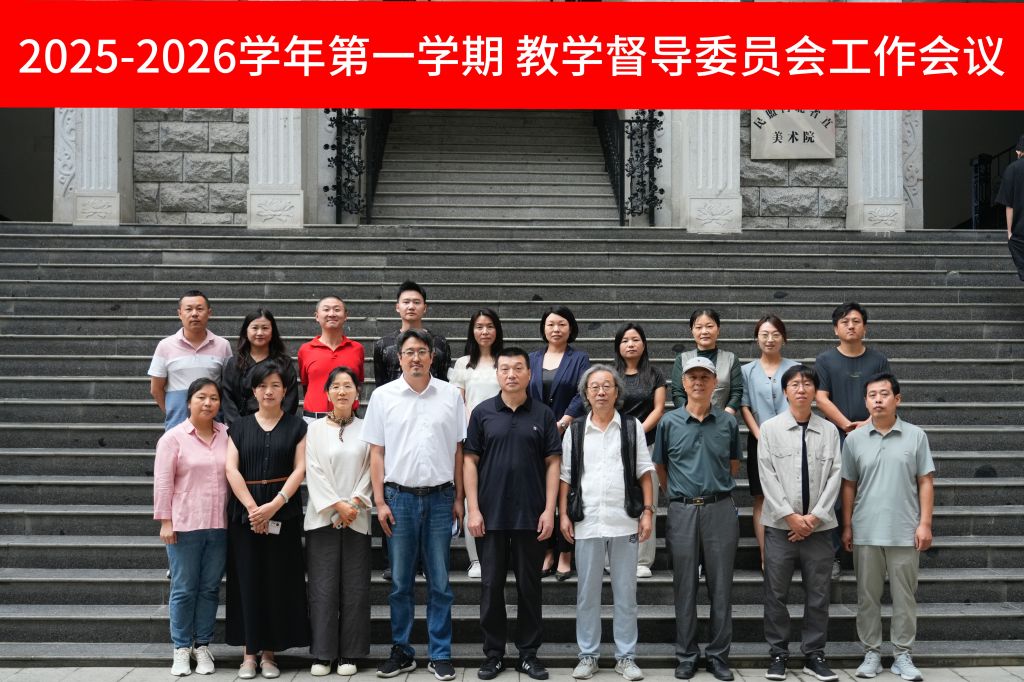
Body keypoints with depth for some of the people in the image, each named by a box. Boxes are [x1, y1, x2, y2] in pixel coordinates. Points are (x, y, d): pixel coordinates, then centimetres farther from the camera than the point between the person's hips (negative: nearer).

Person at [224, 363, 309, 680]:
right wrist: (252, 507, -13)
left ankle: (269, 652, 9)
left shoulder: (297, 426, 5)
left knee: (278, 582, 1)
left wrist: (275, 504, -15)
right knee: (248, 580, 1)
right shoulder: (239, 427, 9)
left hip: (283, 513, -1)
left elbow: (300, 469, -3)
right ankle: (249, 652, 8)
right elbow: (231, 468, -1)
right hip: (244, 513, 1)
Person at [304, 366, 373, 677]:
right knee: (323, 587, -1)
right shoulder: (315, 429, 4)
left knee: (354, 587, 2)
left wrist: (354, 503, -10)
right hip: (323, 517, -1)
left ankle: (348, 654, 10)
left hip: (356, 518, 1)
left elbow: (370, 470, 2)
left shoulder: (366, 429, 6)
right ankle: (322, 654, 7)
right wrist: (337, 505, -10)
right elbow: (314, 471, -2)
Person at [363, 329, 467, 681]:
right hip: (399, 497, 0)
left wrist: (458, 498, 4)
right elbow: (377, 452, 3)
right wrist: (380, 502, -2)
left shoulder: (451, 395, 3)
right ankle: (401, 652, 19)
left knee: (440, 583, 6)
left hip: (440, 497, 0)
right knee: (400, 582, 8)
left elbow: (458, 450, 7)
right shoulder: (383, 396, 2)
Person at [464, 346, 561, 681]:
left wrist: (549, 510, -5)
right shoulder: (482, 412, 2)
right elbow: (470, 461, 2)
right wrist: (473, 509, -5)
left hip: (531, 515, 0)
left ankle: (528, 654, 18)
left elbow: (553, 463, 2)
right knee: (491, 586, 6)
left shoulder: (543, 414, 3)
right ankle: (493, 654, 17)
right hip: (491, 515, 0)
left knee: (529, 586, 7)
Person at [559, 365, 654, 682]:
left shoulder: (633, 427, 5)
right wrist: (563, 514, 1)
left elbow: (644, 473, 4)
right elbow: (565, 476, 8)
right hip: (587, 523, 1)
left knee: (625, 592, 6)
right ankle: (588, 655, 17)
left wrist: (648, 510, -4)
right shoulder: (574, 431, 7)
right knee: (587, 591, 7)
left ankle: (626, 656, 15)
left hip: (624, 522, -1)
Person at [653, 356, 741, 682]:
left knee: (721, 585, 5)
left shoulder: (728, 422, 4)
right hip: (682, 511, 0)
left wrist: (718, 489, 12)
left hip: (721, 509, 1)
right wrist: (679, 494, 10)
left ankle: (719, 655, 16)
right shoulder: (669, 422, 2)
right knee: (684, 587, 6)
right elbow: (660, 467, 11)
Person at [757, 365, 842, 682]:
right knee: (776, 594, 4)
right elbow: (768, 477, -4)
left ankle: (814, 655, 18)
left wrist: (814, 517, -8)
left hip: (818, 526, 1)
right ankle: (778, 654, 15)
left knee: (818, 595, 6)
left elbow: (834, 476, 1)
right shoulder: (770, 428, 2)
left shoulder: (829, 430, 5)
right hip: (780, 525, -1)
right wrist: (790, 516, -10)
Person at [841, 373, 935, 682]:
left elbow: (926, 482, 2)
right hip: (866, 533, 1)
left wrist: (925, 523, -4)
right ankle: (871, 652, 18)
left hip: (905, 533, -1)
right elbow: (849, 485, 7)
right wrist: (847, 526, 4)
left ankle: (903, 655, 16)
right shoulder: (854, 439, 4)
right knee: (868, 595, 8)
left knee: (904, 595, 6)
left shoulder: (916, 436, 1)